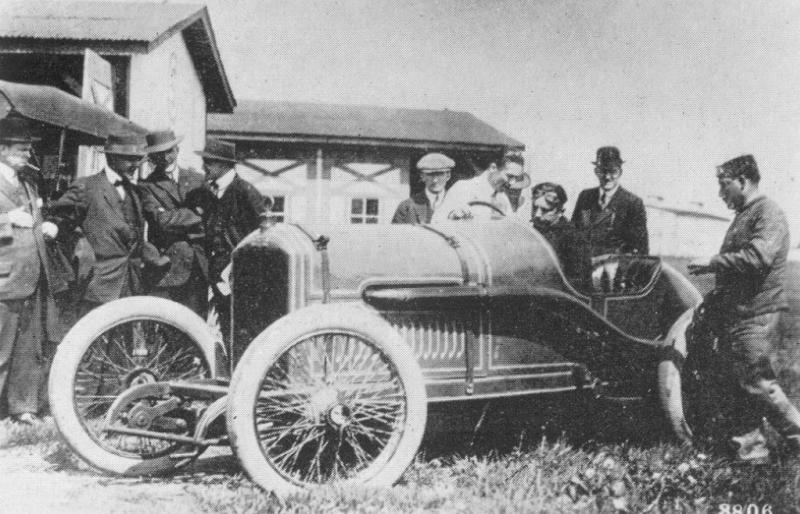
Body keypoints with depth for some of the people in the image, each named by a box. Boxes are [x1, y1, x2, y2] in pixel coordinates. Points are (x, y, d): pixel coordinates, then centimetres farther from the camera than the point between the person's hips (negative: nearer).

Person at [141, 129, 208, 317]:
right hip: (167, 266, -4)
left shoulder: (197, 179, 14)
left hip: (199, 267, 4)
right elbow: (162, 220, -14)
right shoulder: (147, 186, -1)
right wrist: (196, 215, -8)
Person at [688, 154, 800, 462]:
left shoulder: (768, 214, -11)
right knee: (740, 383, 11)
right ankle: (752, 443, 19)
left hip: (756, 316, -9)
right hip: (733, 315, 9)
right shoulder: (742, 217, 18)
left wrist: (712, 263, -18)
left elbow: (757, 258, -27)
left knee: (758, 383, -6)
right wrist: (714, 298, 17)